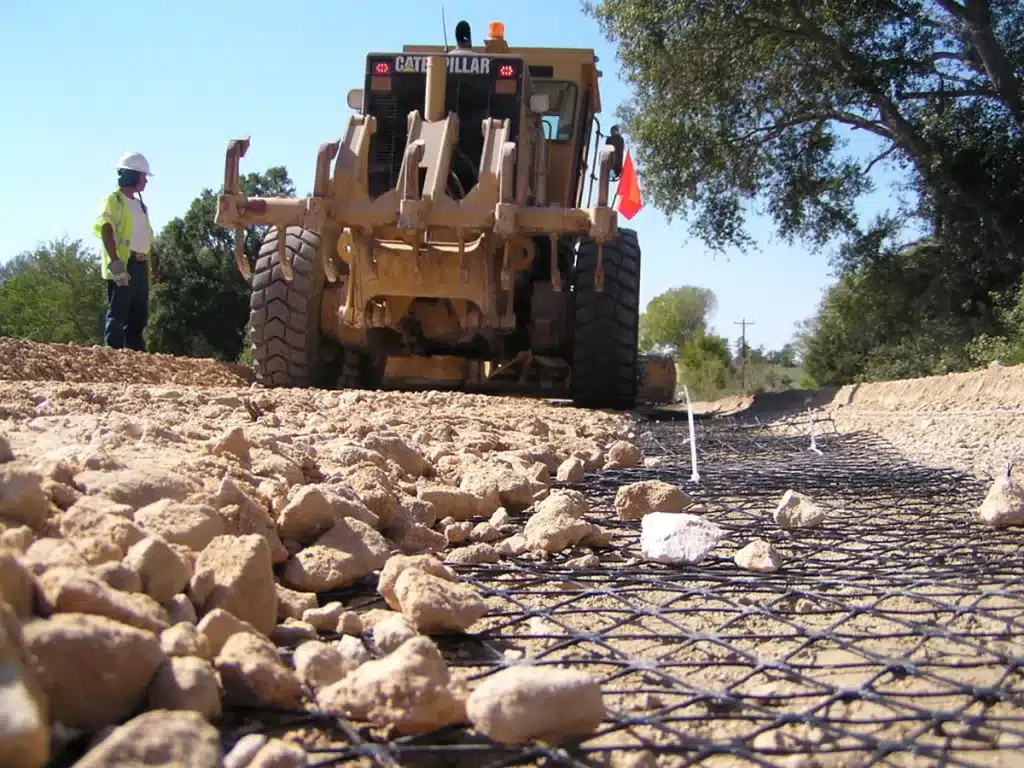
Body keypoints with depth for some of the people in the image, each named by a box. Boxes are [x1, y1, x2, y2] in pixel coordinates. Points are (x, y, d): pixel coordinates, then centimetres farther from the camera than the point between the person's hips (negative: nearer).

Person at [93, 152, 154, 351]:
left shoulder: (140, 204, 22)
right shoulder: (114, 200, -3)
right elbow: (106, 231, -14)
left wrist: (147, 264, 17)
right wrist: (115, 263, -24)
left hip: (140, 265, 8)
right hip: (123, 265, -8)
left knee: (139, 316, 10)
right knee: (117, 314, -8)